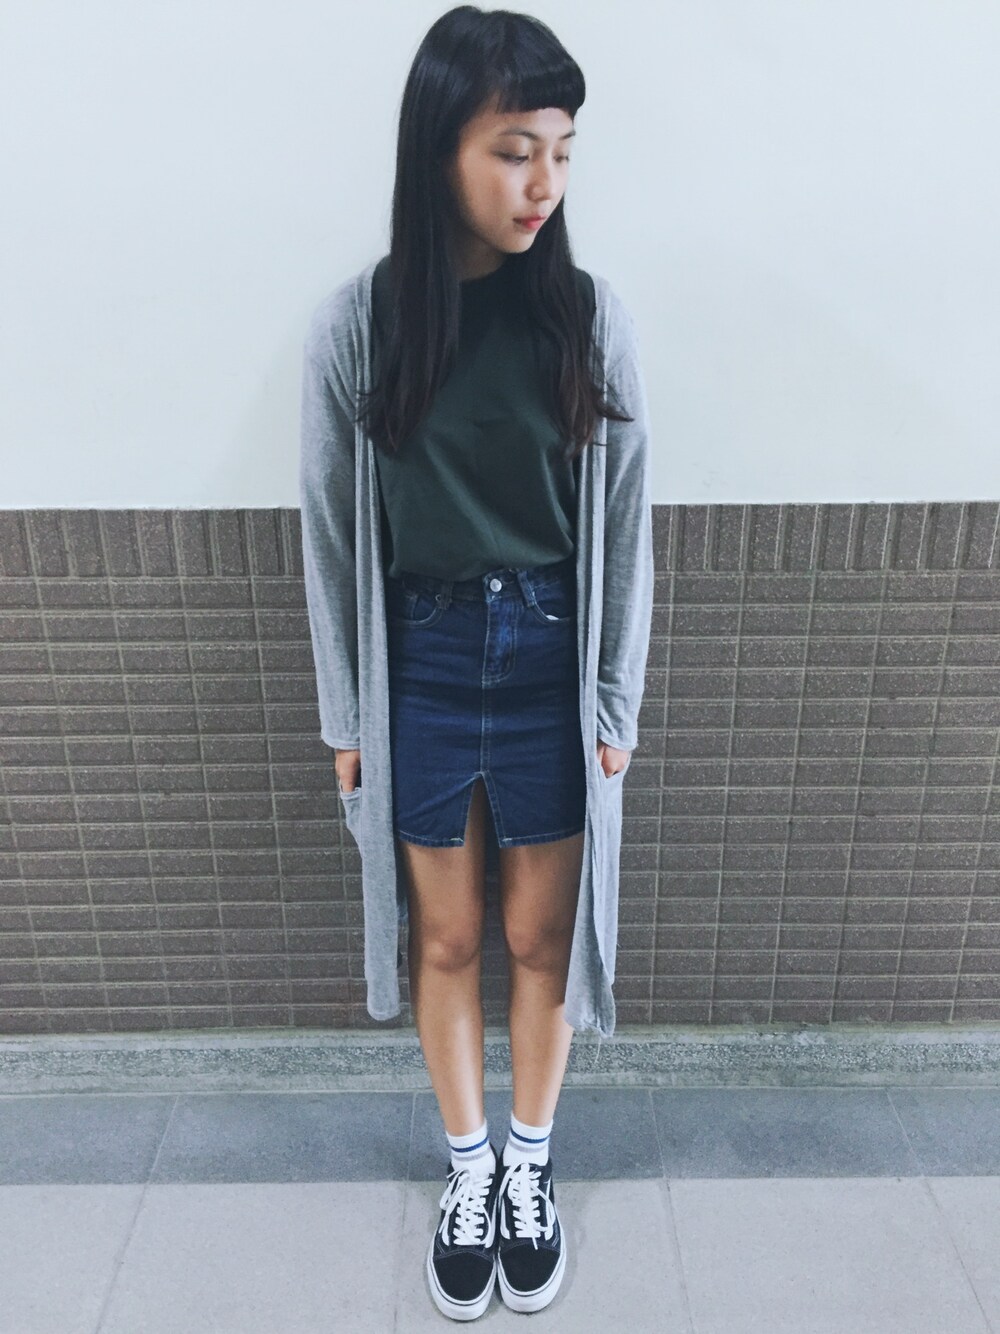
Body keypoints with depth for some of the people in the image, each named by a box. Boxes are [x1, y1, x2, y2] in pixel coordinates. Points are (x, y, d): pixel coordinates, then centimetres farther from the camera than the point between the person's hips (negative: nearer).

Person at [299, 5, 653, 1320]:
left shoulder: (590, 317, -7)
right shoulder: (356, 324, -7)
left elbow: (623, 530, -2)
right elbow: (334, 536, -2)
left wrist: (617, 706, -1)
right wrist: (346, 718, 1)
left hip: (552, 664, 0)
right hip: (420, 666, 0)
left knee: (542, 936, 15)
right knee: (446, 939, 15)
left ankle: (531, 1163, 41)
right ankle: (469, 1164, 41)